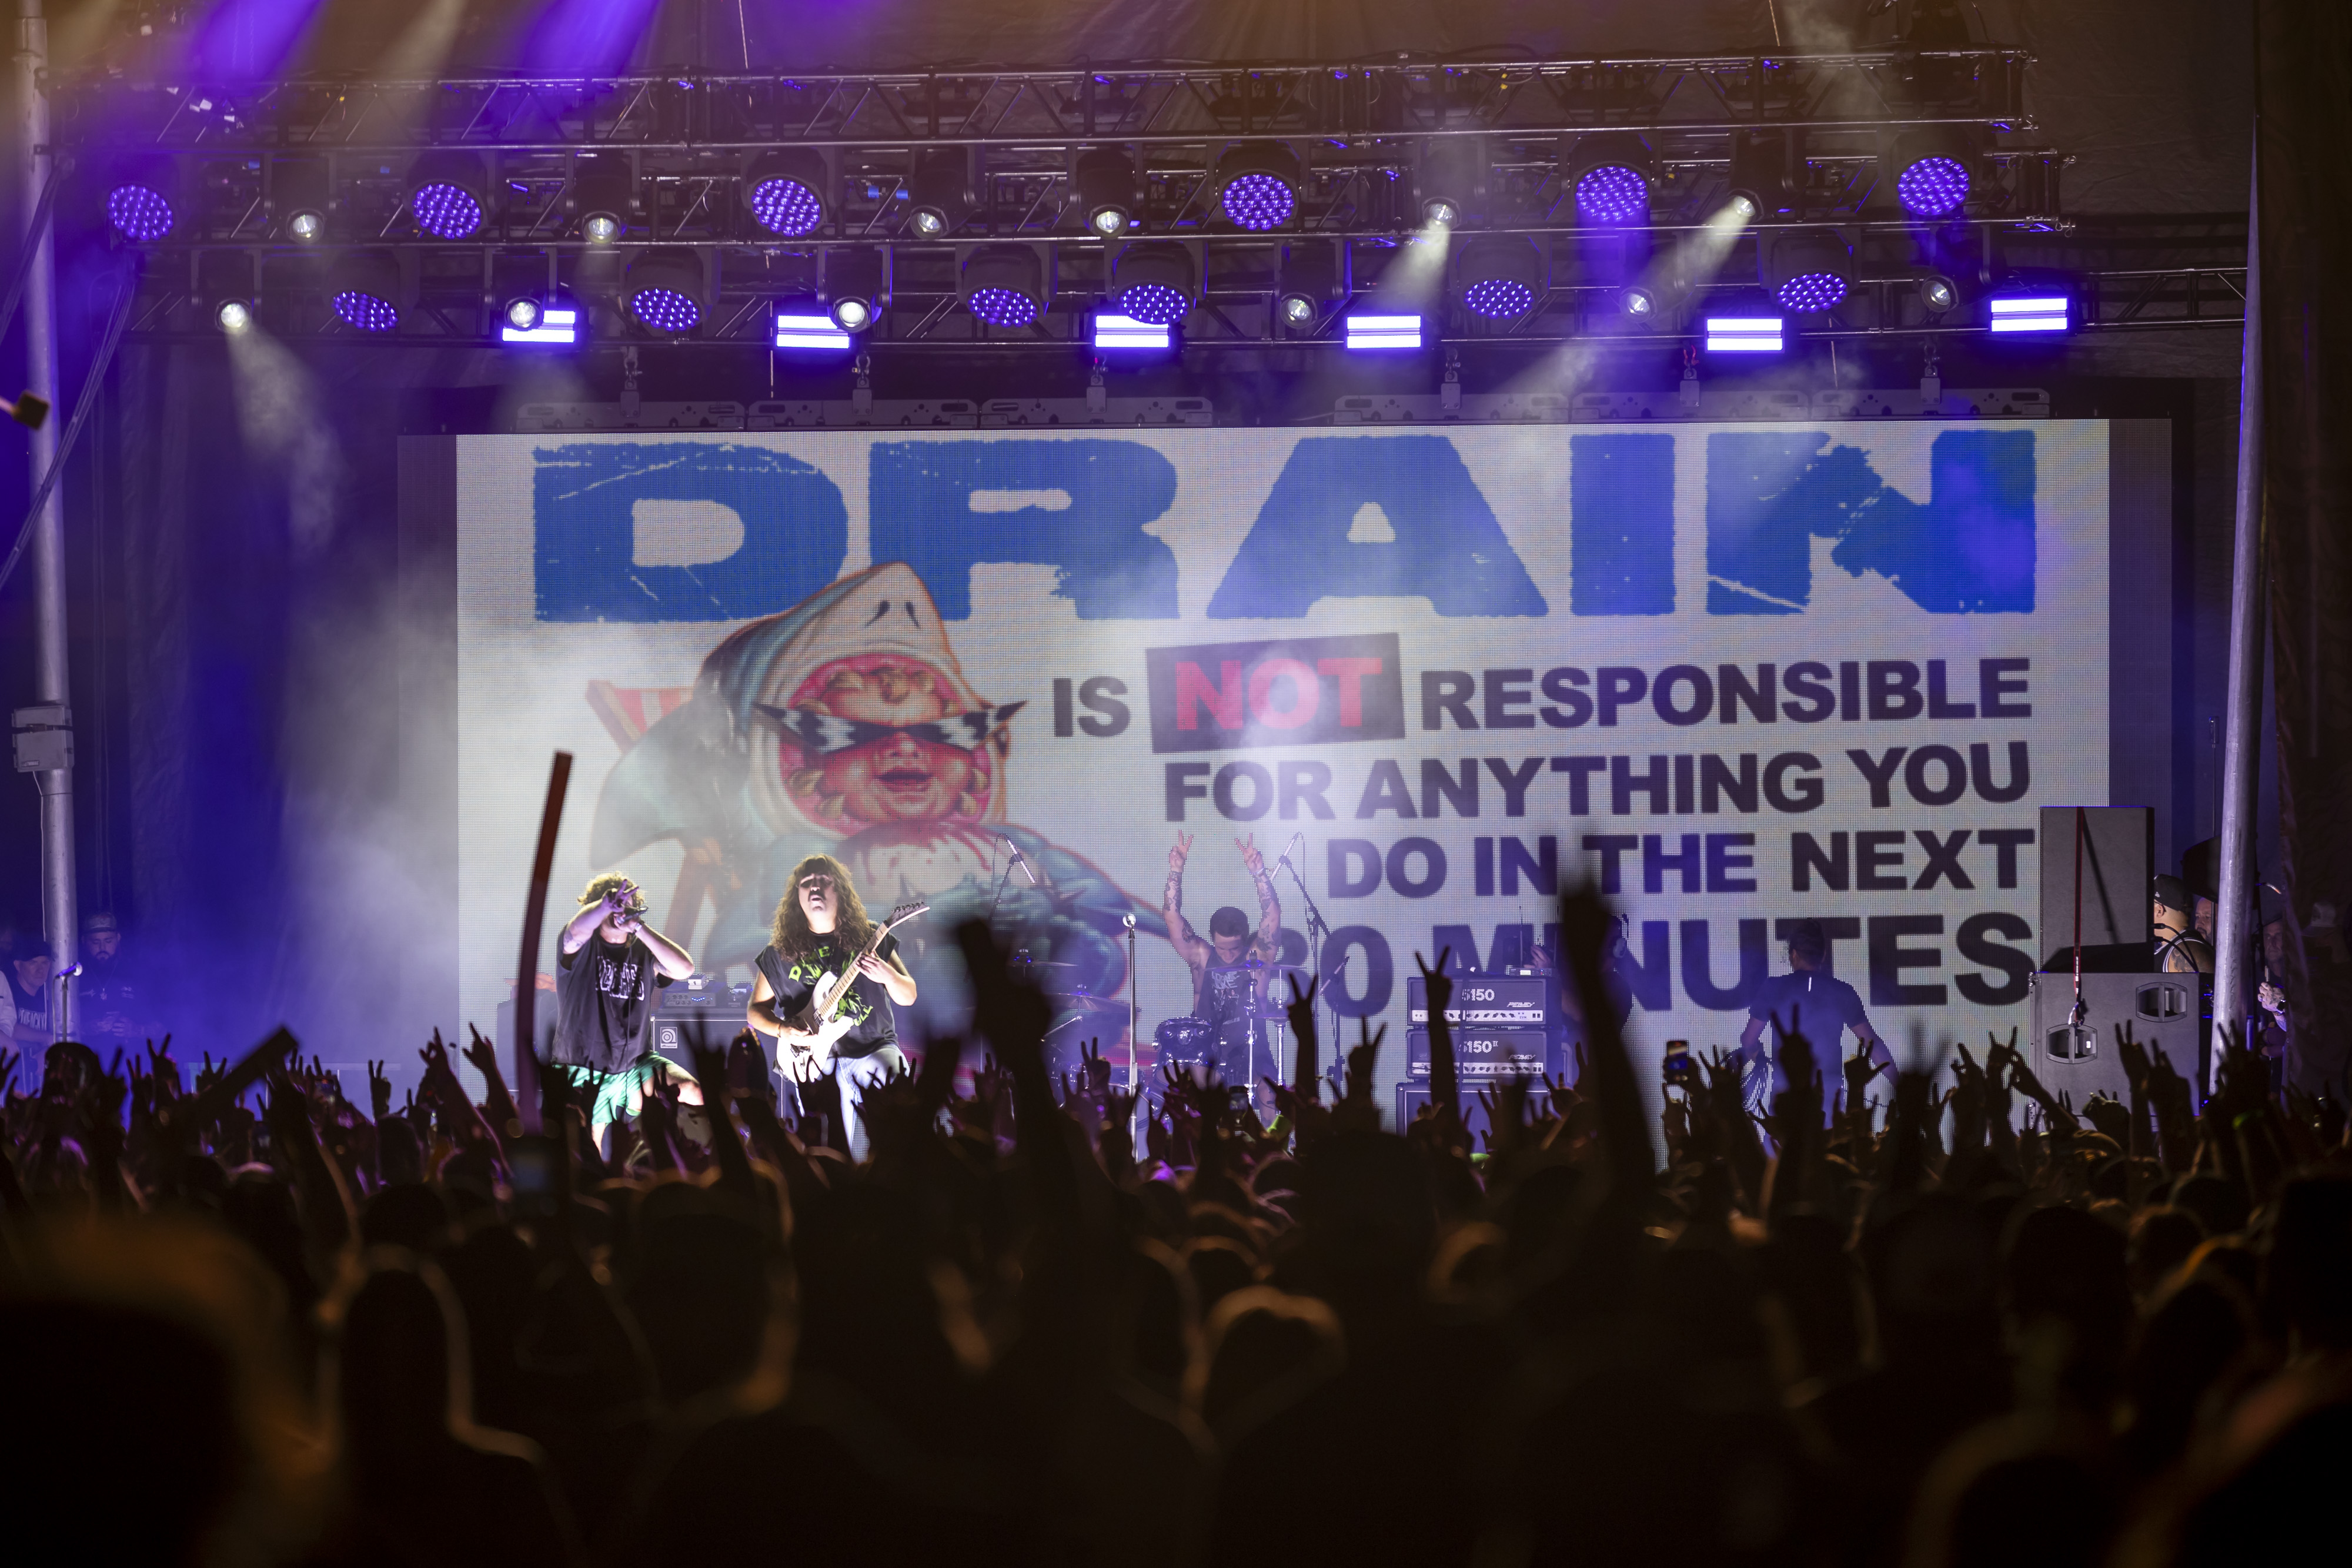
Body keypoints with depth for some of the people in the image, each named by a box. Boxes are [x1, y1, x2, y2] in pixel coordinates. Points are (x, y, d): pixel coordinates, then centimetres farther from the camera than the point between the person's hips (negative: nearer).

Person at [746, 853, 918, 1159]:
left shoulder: (870, 938, 7)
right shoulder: (781, 953, 7)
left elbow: (908, 997, 8)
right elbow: (757, 1010, 15)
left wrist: (887, 975, -14)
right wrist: (783, 1030, -6)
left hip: (874, 1049, 0)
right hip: (816, 1053, 0)